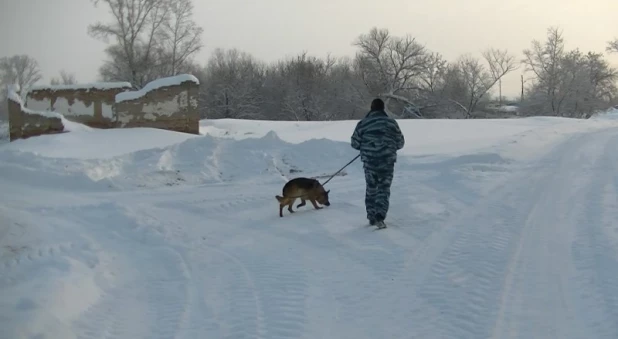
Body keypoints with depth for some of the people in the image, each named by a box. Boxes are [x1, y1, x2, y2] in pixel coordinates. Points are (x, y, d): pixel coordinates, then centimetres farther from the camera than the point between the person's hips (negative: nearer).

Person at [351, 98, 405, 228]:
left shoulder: (363, 123, -3)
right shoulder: (391, 122, 0)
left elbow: (355, 144, -1)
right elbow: (400, 143, 6)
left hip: (369, 162, 0)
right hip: (387, 162, 0)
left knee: (371, 189, 16)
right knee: (384, 189, 5)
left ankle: (372, 217, 21)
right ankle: (380, 216, -11)